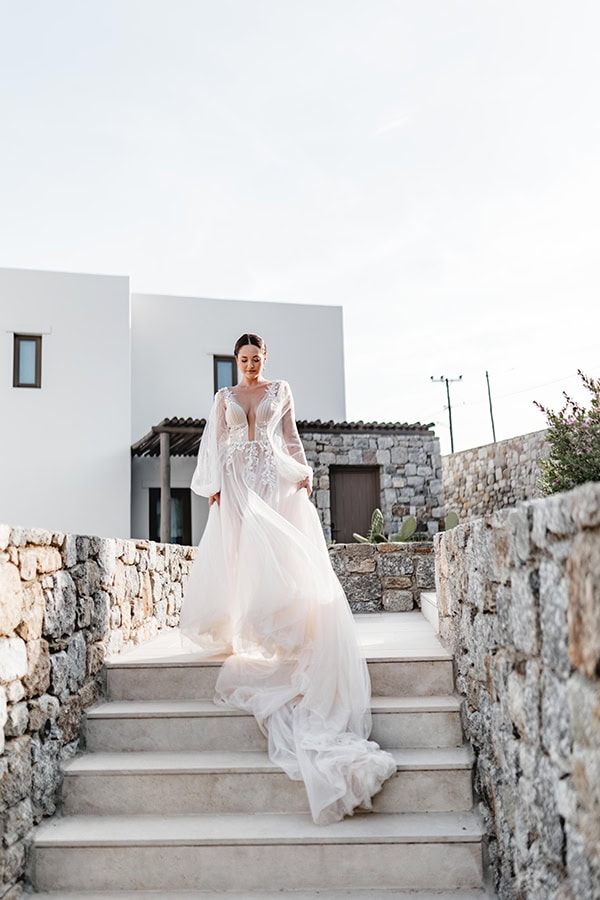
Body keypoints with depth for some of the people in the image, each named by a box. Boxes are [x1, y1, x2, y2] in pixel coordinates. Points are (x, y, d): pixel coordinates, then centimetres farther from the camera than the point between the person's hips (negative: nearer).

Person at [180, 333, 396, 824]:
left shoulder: (281, 391, 15)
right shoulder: (224, 397, 15)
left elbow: (291, 437, 13)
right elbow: (214, 443, 9)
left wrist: (304, 472, 0)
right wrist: (214, 484, -3)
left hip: (274, 477, 0)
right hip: (236, 480, 1)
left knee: (278, 550, -13)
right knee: (238, 550, -9)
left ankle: (270, 626, -10)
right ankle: (237, 628, -1)